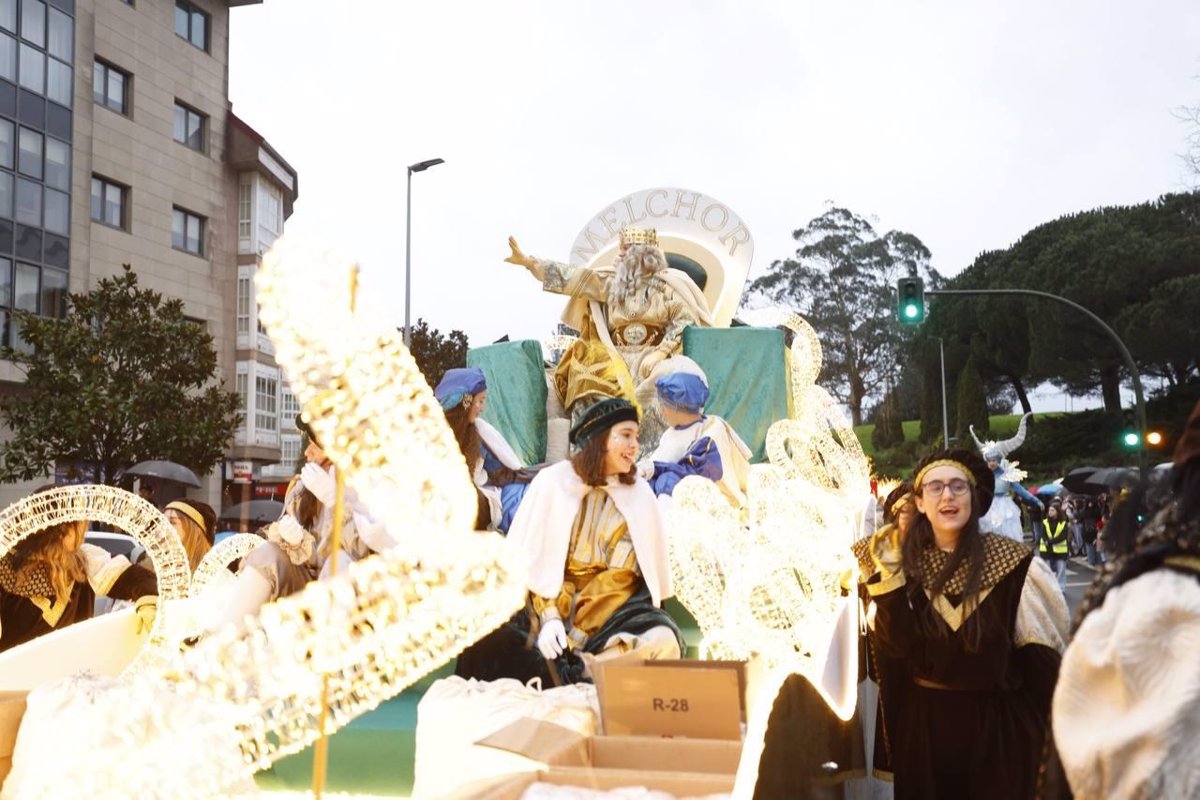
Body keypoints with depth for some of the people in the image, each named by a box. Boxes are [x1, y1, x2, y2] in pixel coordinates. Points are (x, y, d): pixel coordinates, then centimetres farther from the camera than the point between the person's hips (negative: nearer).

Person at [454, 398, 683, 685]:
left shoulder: (640, 494, 7)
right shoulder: (553, 482, 0)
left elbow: (649, 568, 7)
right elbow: (529, 559, -3)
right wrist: (548, 617, -17)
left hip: (613, 605, 2)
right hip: (550, 601, -1)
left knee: (662, 641, -29)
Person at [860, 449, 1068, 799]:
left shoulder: (1011, 561, -12)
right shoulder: (906, 561, -2)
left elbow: (1041, 656, -8)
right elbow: (894, 647, -12)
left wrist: (1053, 735, -9)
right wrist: (889, 576, -18)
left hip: (999, 724, -2)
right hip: (924, 723, 3)